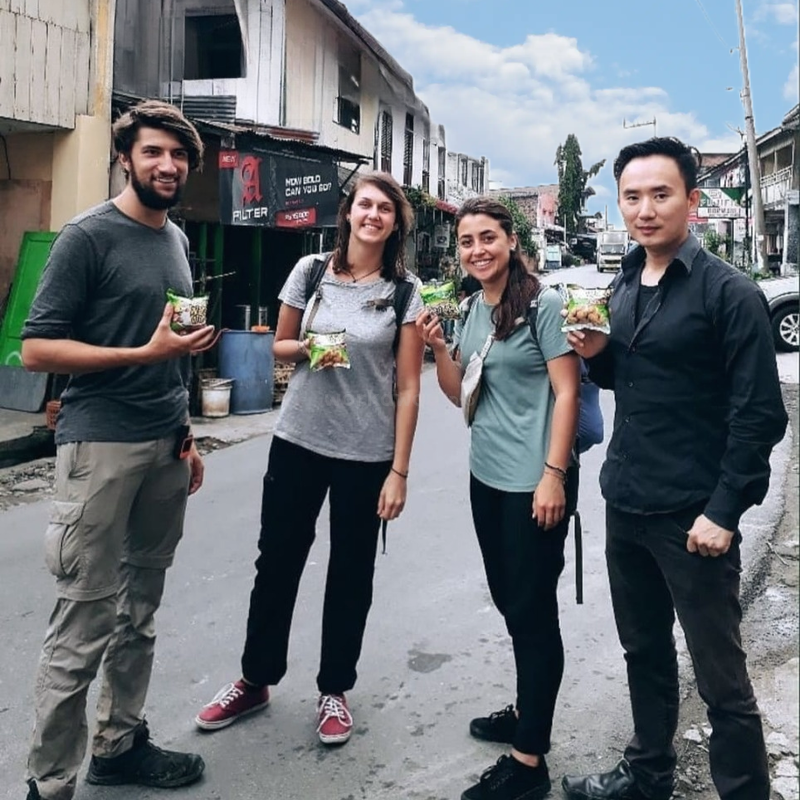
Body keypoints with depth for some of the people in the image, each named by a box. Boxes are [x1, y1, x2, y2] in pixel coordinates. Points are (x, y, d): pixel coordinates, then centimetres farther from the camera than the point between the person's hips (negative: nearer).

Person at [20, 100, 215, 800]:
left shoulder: (178, 239, 14)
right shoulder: (88, 236, -7)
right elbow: (36, 349, -11)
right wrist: (147, 352, -18)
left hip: (165, 447, 7)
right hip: (101, 447, -7)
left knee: (139, 611, 13)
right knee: (84, 627, -2)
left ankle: (120, 743, 28)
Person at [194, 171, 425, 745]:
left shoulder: (404, 290, -5)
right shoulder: (311, 271, 0)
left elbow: (408, 387, -5)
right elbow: (279, 346, 11)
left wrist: (399, 471, -9)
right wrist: (307, 348, -13)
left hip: (367, 453, -2)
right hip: (298, 441, 2)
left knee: (350, 575, 10)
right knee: (277, 562, 12)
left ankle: (334, 690, 30)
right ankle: (255, 680, 32)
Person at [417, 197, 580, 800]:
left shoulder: (544, 305, -11)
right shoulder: (472, 310, 9)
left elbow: (566, 392, -14)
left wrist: (553, 474, -19)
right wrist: (437, 348, -4)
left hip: (533, 483, -7)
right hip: (487, 477, 8)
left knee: (533, 611, 0)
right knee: (508, 602, 18)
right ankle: (528, 712, 37)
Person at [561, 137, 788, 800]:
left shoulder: (729, 292, -12)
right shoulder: (623, 287, 9)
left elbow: (760, 415, -14)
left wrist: (723, 511, -18)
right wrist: (596, 353, -1)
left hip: (691, 515, -7)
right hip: (624, 504, 7)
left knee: (720, 676, 2)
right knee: (645, 651, 20)